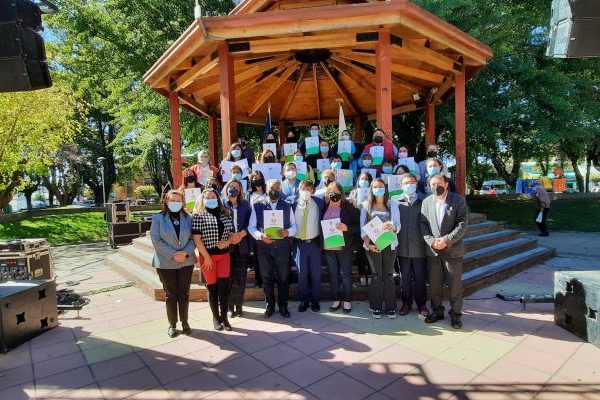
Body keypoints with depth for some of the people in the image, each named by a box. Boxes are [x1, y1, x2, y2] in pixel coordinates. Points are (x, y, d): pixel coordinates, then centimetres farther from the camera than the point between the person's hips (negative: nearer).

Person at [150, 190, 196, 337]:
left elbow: (193, 238, 1)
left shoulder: (188, 218, 3)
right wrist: (173, 254, -17)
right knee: (171, 295, 8)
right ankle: (172, 324, 23)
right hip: (166, 263, -2)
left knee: (184, 293, 9)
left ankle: (185, 322, 24)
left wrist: (185, 252, -16)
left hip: (186, 262, 2)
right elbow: (156, 240, -9)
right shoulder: (158, 218, -4)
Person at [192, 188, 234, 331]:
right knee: (212, 287, 5)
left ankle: (224, 317, 11)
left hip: (224, 255, 3)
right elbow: (197, 238, -10)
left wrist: (227, 242, -7)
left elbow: (231, 233, 16)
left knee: (224, 286, -1)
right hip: (208, 256, -3)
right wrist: (206, 256, -13)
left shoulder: (225, 214, 9)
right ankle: (216, 318, 20)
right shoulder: (198, 215, -5)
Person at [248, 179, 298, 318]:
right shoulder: (257, 206, 2)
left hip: (282, 246, 0)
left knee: (283, 277, 7)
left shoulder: (287, 206, 6)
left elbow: (294, 226, 6)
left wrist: (288, 232, -16)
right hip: (263, 247, 0)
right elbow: (251, 227, 1)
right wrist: (261, 236, -17)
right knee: (267, 277, 11)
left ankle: (283, 306, 24)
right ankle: (270, 305, 27)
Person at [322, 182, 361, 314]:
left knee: (345, 274, 5)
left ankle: (347, 300, 19)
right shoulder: (324, 207, 2)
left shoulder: (349, 207, -6)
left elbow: (357, 226, -6)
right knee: (333, 274, 12)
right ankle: (336, 299, 25)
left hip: (345, 246, -3)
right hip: (328, 247, 3)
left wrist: (347, 228, -24)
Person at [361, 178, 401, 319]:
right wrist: (368, 243, -13)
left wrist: (392, 226, -23)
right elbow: (363, 227, 0)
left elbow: (398, 225, 0)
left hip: (389, 244, 1)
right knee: (376, 275, 4)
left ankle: (390, 307, 14)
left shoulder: (392, 204, 6)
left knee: (388, 275, 4)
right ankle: (376, 306, 15)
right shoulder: (366, 206, 4)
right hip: (372, 245, 0)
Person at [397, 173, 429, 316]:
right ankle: (406, 303, 27)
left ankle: (421, 304, 26)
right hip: (403, 247, 1)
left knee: (420, 278, 10)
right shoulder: (397, 202, 1)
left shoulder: (424, 201, 0)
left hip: (419, 246, -1)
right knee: (405, 277, 12)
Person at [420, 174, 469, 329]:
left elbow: (463, 224, -9)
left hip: (453, 249, -3)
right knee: (434, 284, 11)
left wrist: (446, 240, -18)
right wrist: (431, 241, -11)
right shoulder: (426, 202, 7)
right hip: (433, 250, 3)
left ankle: (455, 313, 22)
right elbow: (423, 224, 4)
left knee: (455, 284, 6)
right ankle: (437, 311, 27)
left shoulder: (458, 200, -3)